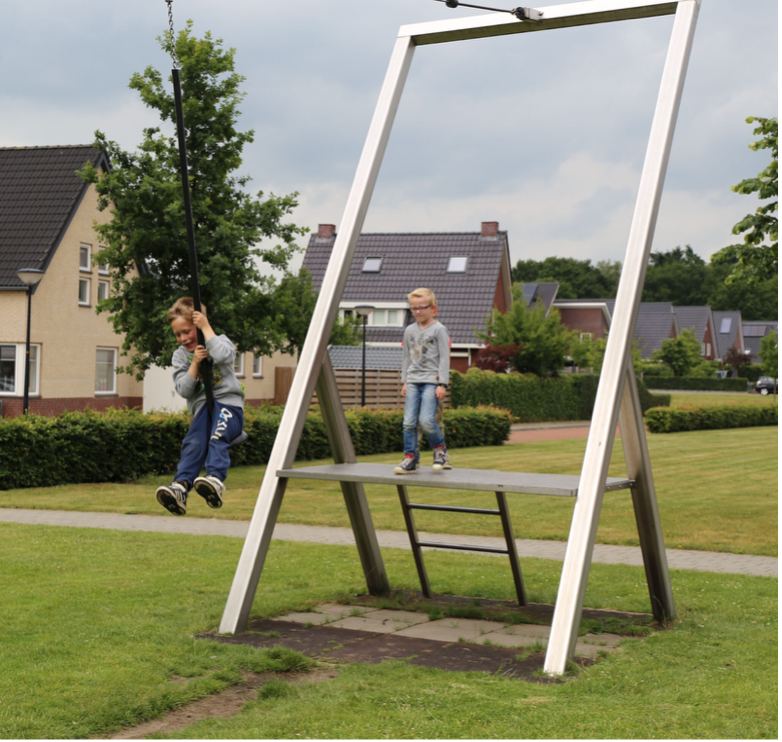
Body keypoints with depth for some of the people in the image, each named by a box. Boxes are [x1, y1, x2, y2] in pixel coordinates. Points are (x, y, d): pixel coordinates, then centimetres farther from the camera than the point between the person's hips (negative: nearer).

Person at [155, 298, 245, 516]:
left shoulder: (219, 342, 9)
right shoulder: (180, 355, 16)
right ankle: (181, 486, -48)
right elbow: (184, 390, 5)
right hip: (202, 407, 2)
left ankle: (215, 480, -55)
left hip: (229, 403, -2)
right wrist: (195, 363, -7)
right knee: (194, 442, -28)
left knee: (217, 437, -34)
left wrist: (206, 328, -9)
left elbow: (223, 355, -18)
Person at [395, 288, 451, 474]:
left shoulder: (439, 330, -2)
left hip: (431, 380, -5)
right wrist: (404, 381, 15)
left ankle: (440, 449, 6)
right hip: (413, 380, 5)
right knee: (409, 422, -4)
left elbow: (444, 358, -4)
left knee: (426, 420, -17)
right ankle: (411, 458, 4)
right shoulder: (409, 330, 14)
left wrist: (442, 384, -9)